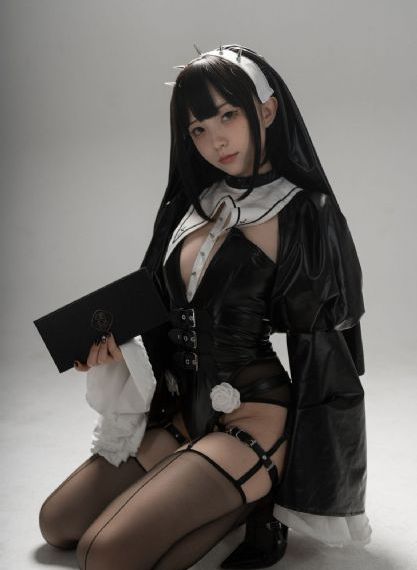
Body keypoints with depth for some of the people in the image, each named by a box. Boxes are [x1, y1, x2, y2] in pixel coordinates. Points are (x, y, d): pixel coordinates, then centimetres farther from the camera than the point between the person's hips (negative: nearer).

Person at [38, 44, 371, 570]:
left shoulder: (304, 215, -12)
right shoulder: (194, 203, 7)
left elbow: (323, 350, -10)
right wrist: (116, 345, -6)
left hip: (252, 420, -7)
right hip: (182, 408, 8)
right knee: (57, 525, 10)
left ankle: (257, 500, 0)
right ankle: (223, 496, 13)